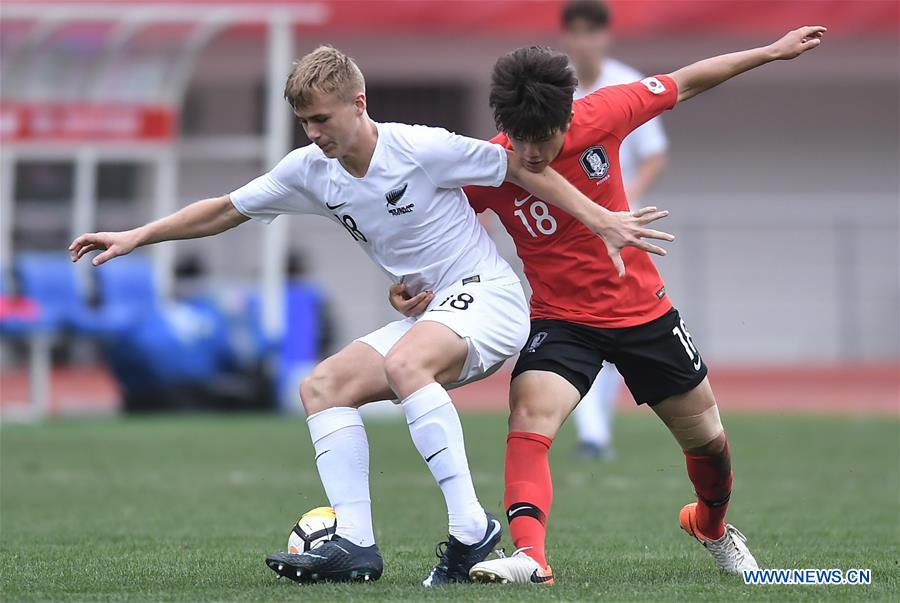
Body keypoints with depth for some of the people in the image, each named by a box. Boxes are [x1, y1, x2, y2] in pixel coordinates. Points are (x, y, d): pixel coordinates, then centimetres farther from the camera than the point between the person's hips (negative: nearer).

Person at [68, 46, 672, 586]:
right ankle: (356, 545, -15)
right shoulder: (310, 169, 2)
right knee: (322, 386, -7)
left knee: (404, 363, -36)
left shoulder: (422, 149, -17)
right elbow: (224, 211, 12)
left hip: (487, 297, -8)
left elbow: (523, 167, -9)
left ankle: (470, 525, -35)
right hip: (425, 313, 8)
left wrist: (602, 221, -12)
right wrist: (136, 236, 8)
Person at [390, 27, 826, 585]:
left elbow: (683, 84, -4)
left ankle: (712, 526, 46)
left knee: (708, 439, 15)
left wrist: (772, 52, 2)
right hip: (560, 320, -2)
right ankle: (530, 557, -40)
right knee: (528, 421, -29)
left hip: (642, 308, 2)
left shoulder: (600, 116, -19)